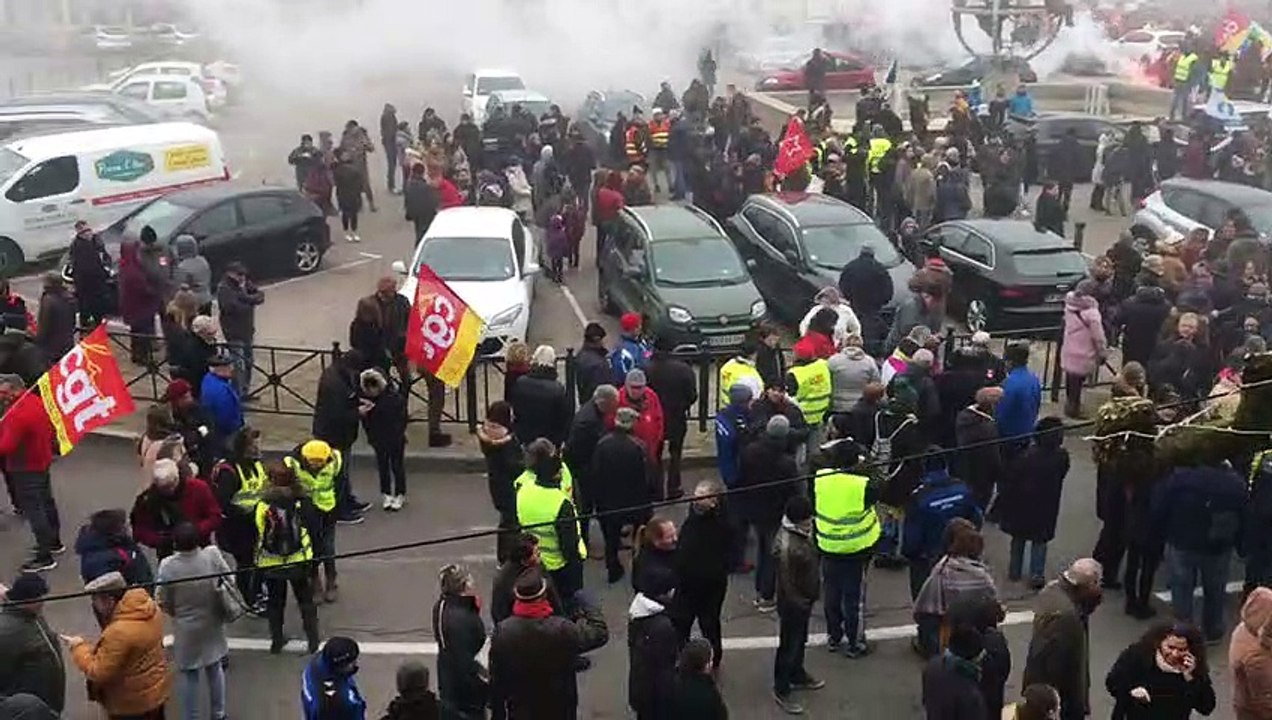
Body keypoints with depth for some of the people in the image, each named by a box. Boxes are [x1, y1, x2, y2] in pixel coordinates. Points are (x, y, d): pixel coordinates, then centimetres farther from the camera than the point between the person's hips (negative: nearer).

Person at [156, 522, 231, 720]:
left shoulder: (168, 566, -23)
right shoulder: (212, 554, -20)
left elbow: (163, 603, -12)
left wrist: (177, 613, 9)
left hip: (186, 630, -2)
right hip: (212, 625, 2)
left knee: (189, 676, 14)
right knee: (215, 670, 22)